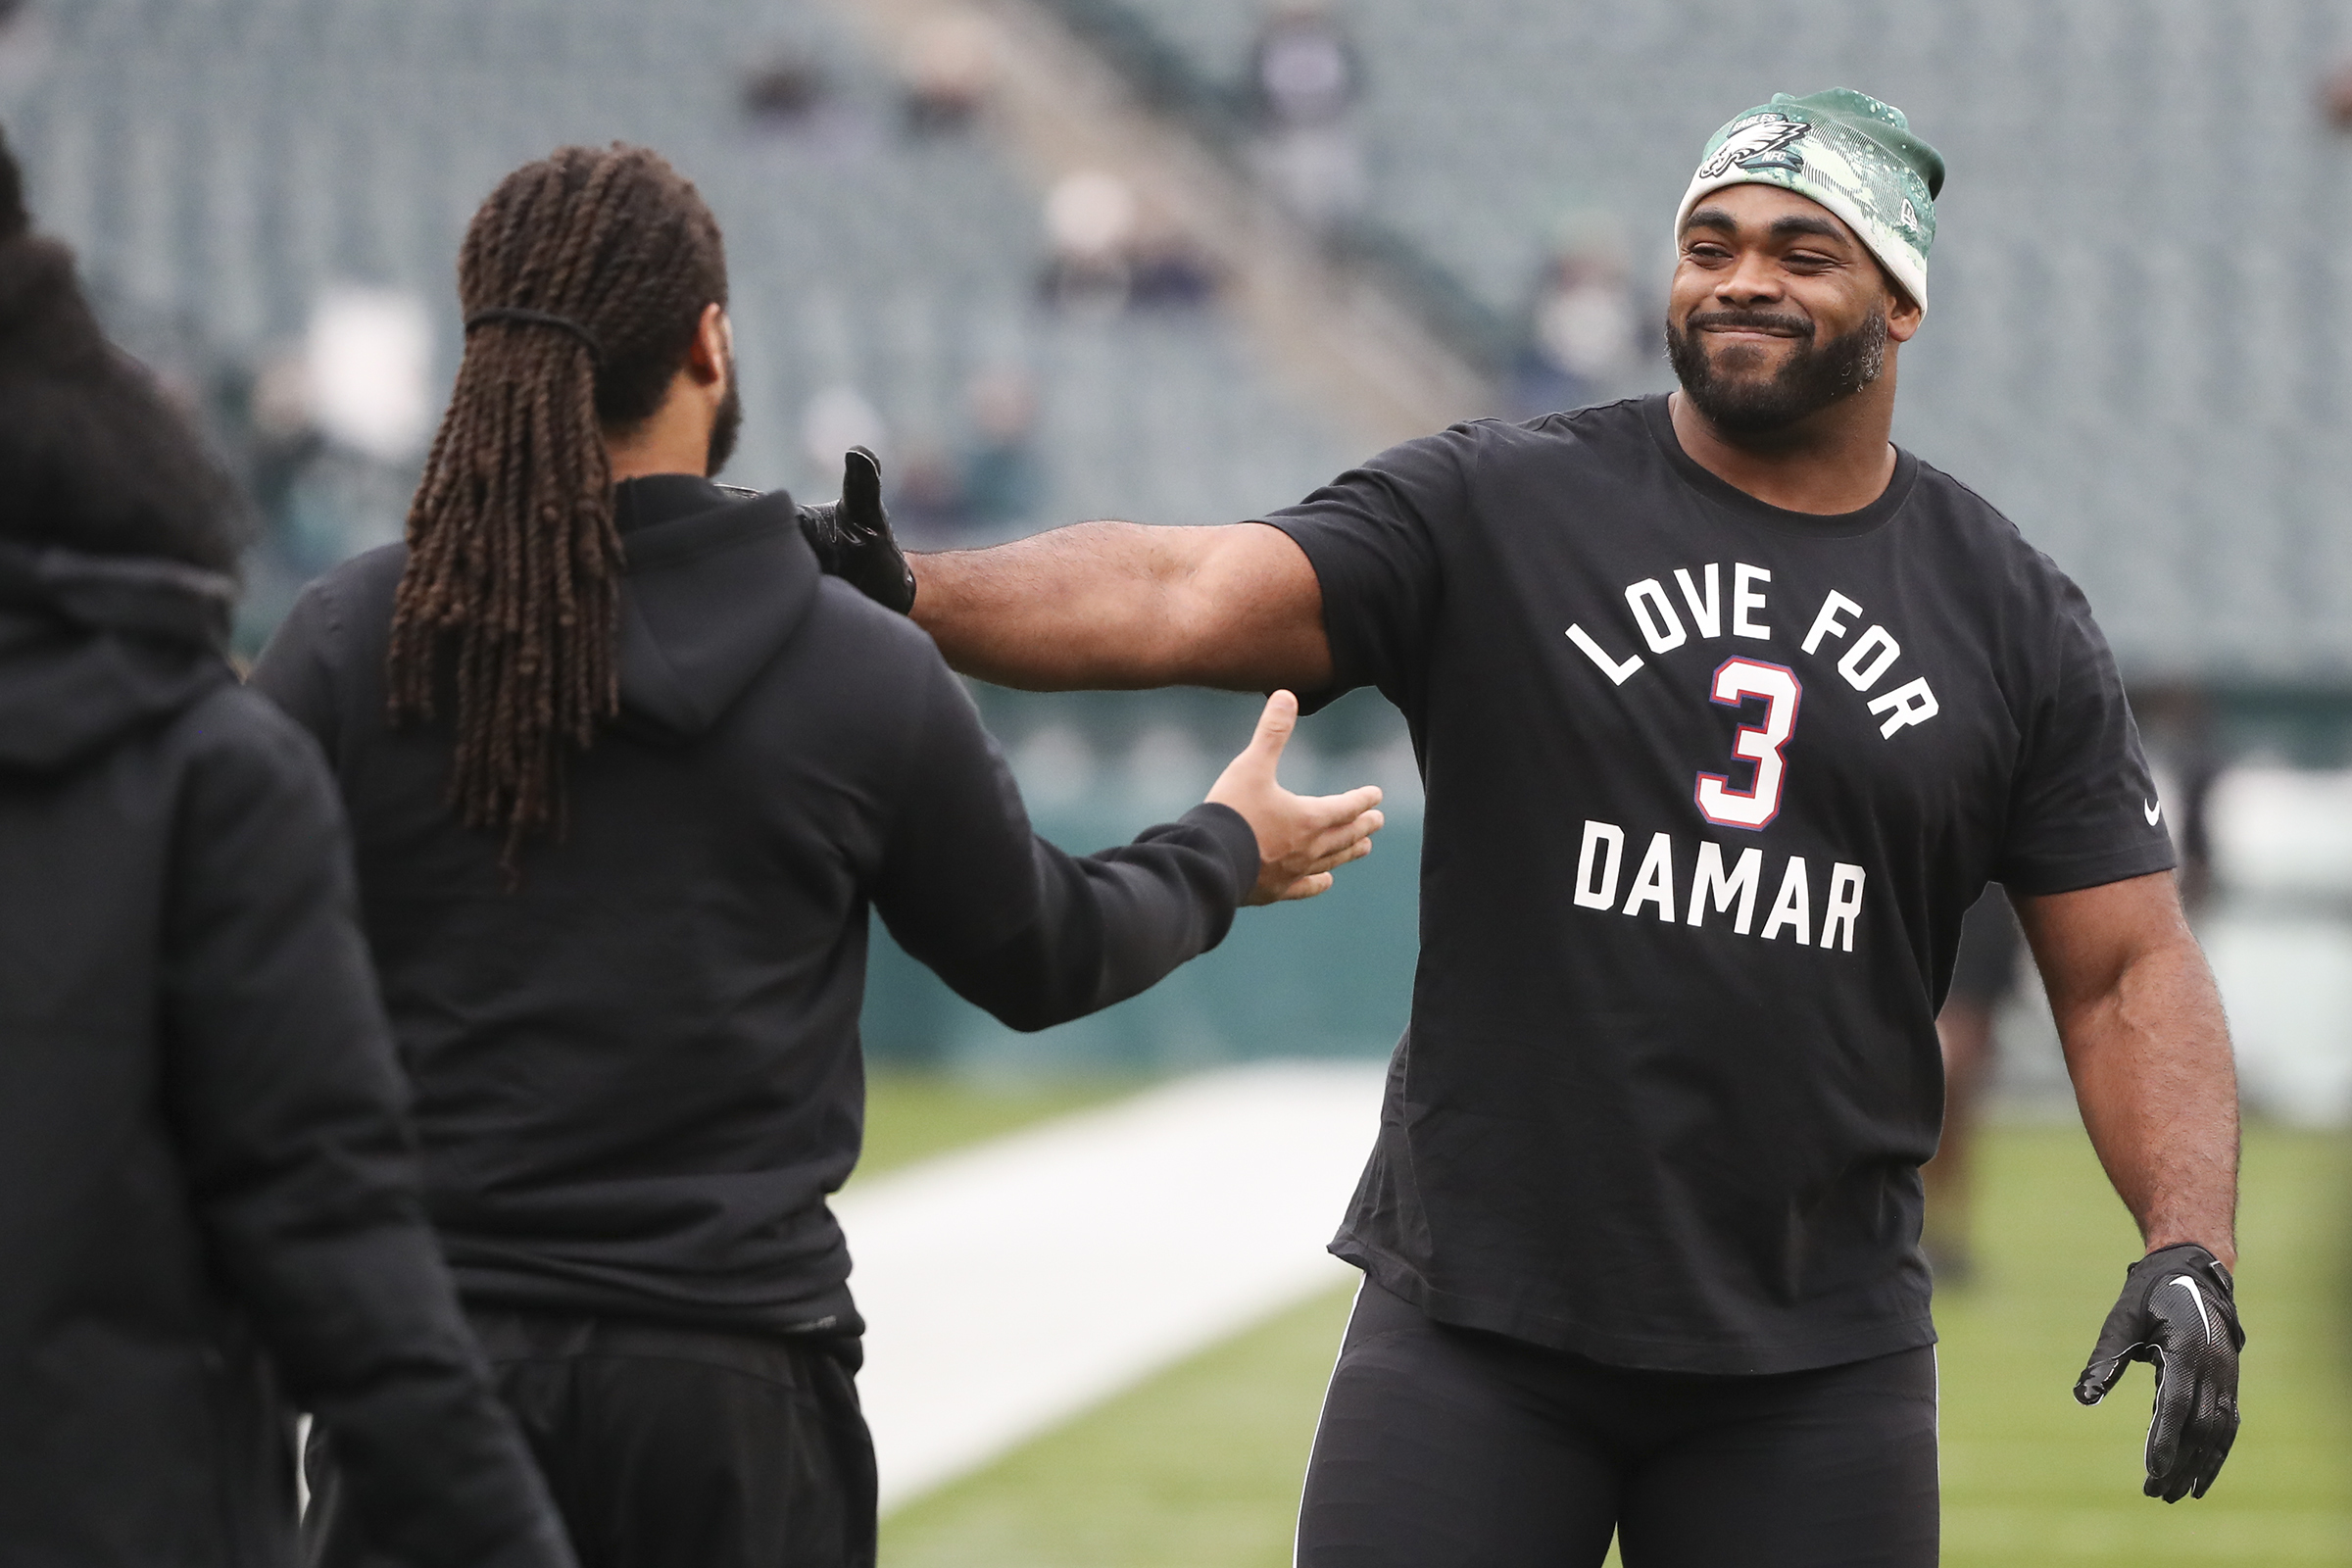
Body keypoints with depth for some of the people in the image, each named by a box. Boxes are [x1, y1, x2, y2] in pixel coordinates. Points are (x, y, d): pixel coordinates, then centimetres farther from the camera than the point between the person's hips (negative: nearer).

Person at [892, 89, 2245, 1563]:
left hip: (1817, 1363, 1)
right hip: (1476, 1319, -1)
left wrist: (2190, 1247, -9)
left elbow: (2128, 970, 7)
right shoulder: (1496, 507, 1)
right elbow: (1185, 596, -11)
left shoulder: (2015, 620, 7)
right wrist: (904, 590, -28)